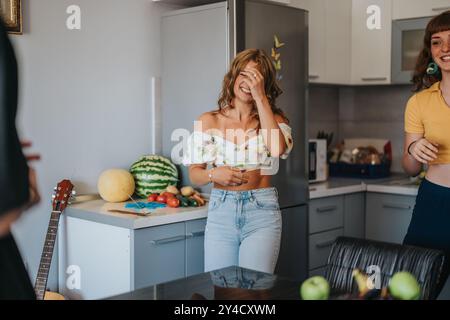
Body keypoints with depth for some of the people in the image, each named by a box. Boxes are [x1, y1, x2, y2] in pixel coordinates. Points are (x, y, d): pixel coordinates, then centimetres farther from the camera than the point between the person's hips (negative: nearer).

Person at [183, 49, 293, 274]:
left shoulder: (273, 120, 5)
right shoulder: (209, 121, 6)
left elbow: (277, 148, -19)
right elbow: (194, 175, 7)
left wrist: (260, 97, -14)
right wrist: (214, 174, -16)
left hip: (261, 213, -1)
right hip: (221, 211, 1)